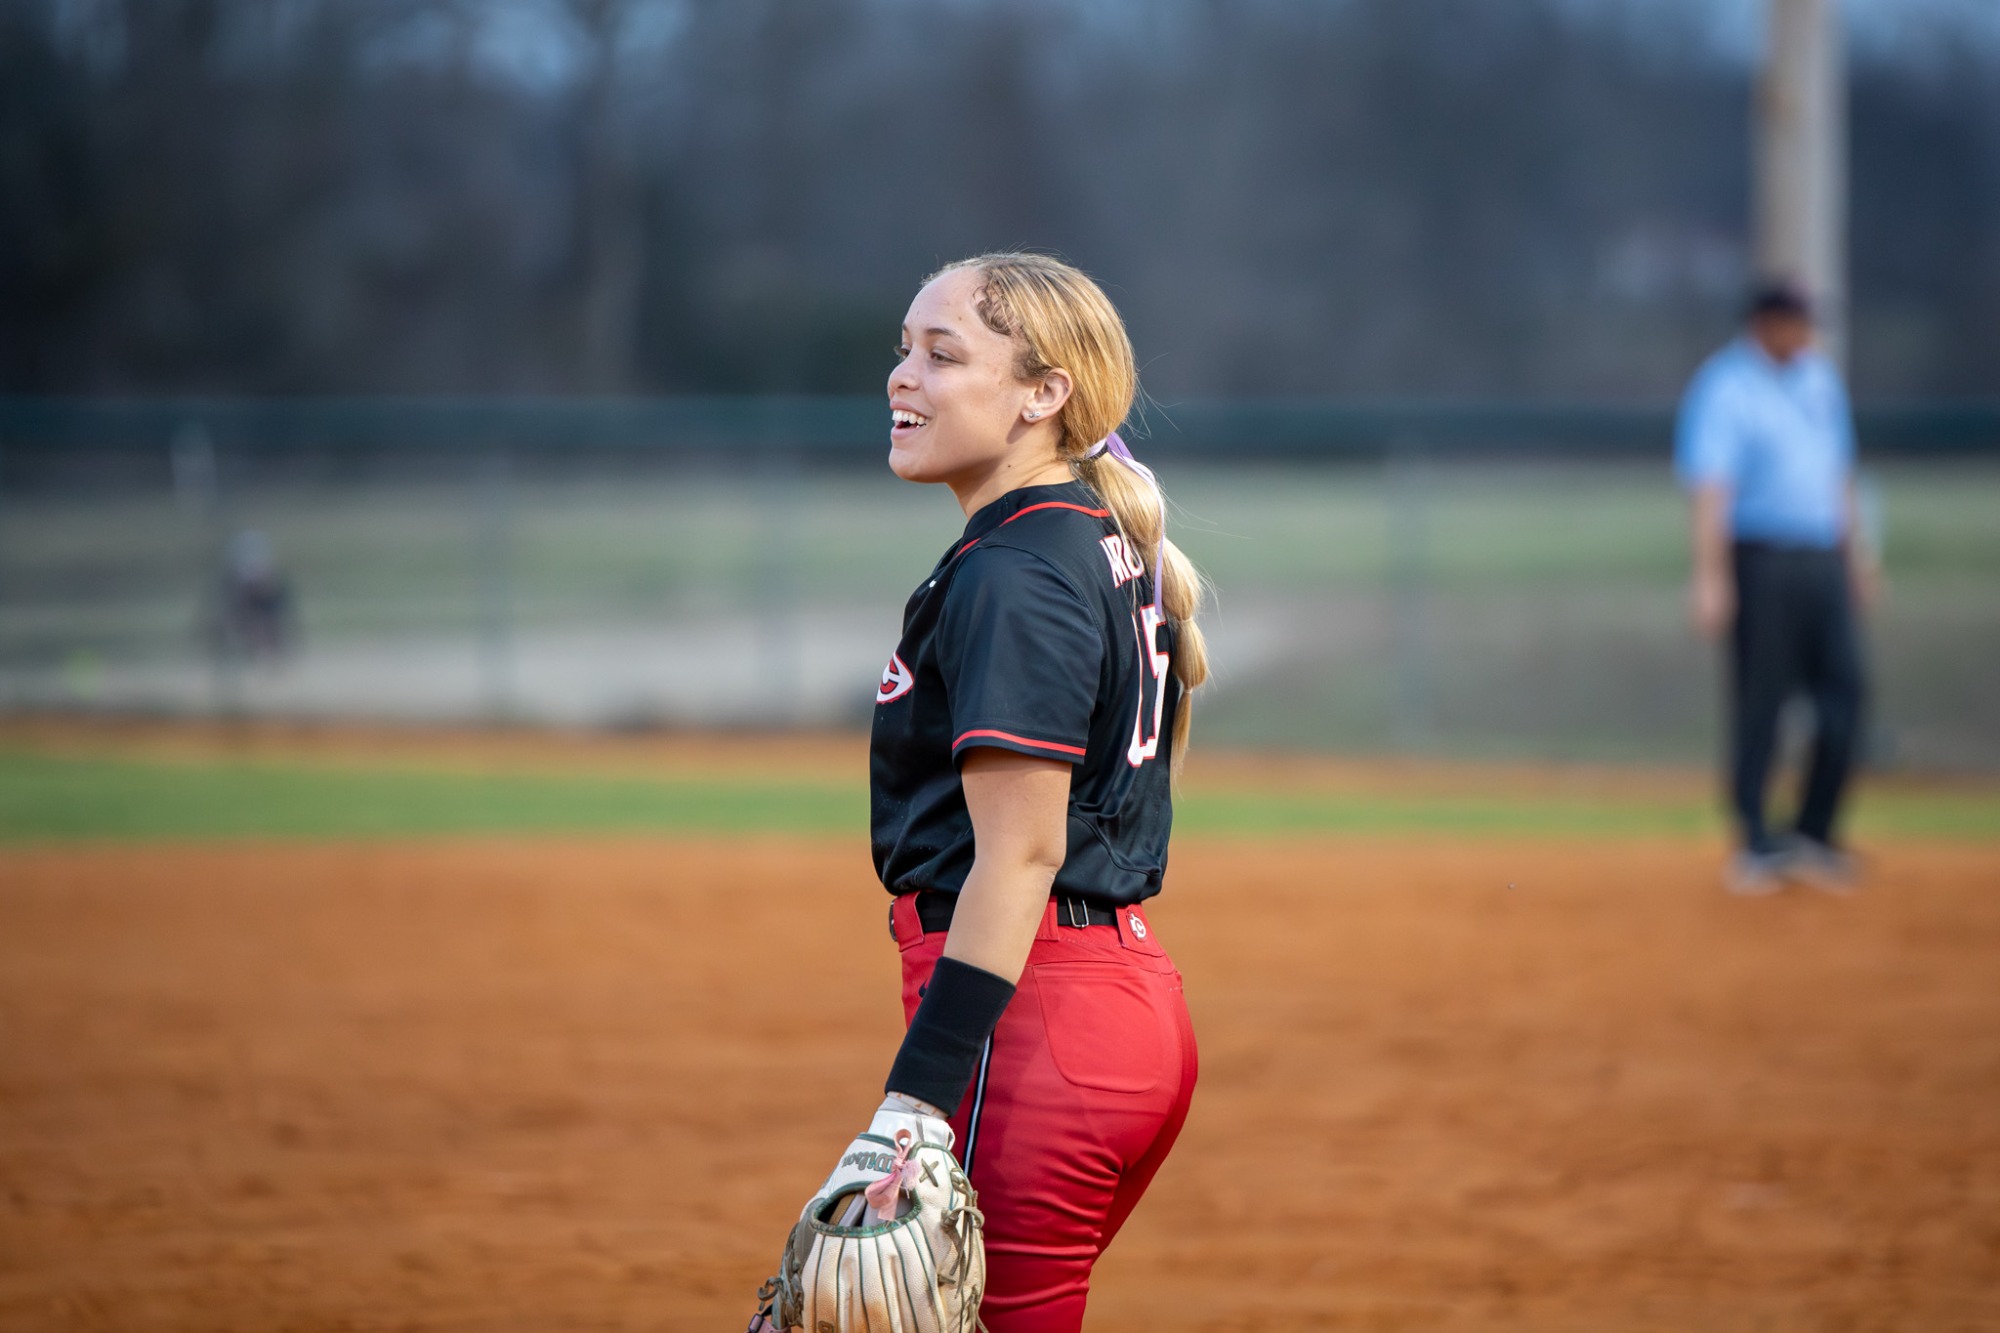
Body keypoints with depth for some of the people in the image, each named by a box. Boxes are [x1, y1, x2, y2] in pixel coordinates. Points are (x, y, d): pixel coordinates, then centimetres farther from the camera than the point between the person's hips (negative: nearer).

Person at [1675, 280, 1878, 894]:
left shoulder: (1820, 378, 15)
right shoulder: (1726, 387, -8)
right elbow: (1711, 487, -17)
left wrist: (1856, 553, 21)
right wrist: (1711, 577, -25)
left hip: (1824, 560, 7)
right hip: (1761, 561, -7)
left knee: (1844, 693, 0)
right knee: (1758, 703, -3)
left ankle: (1815, 836, 11)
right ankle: (1756, 846, 4)